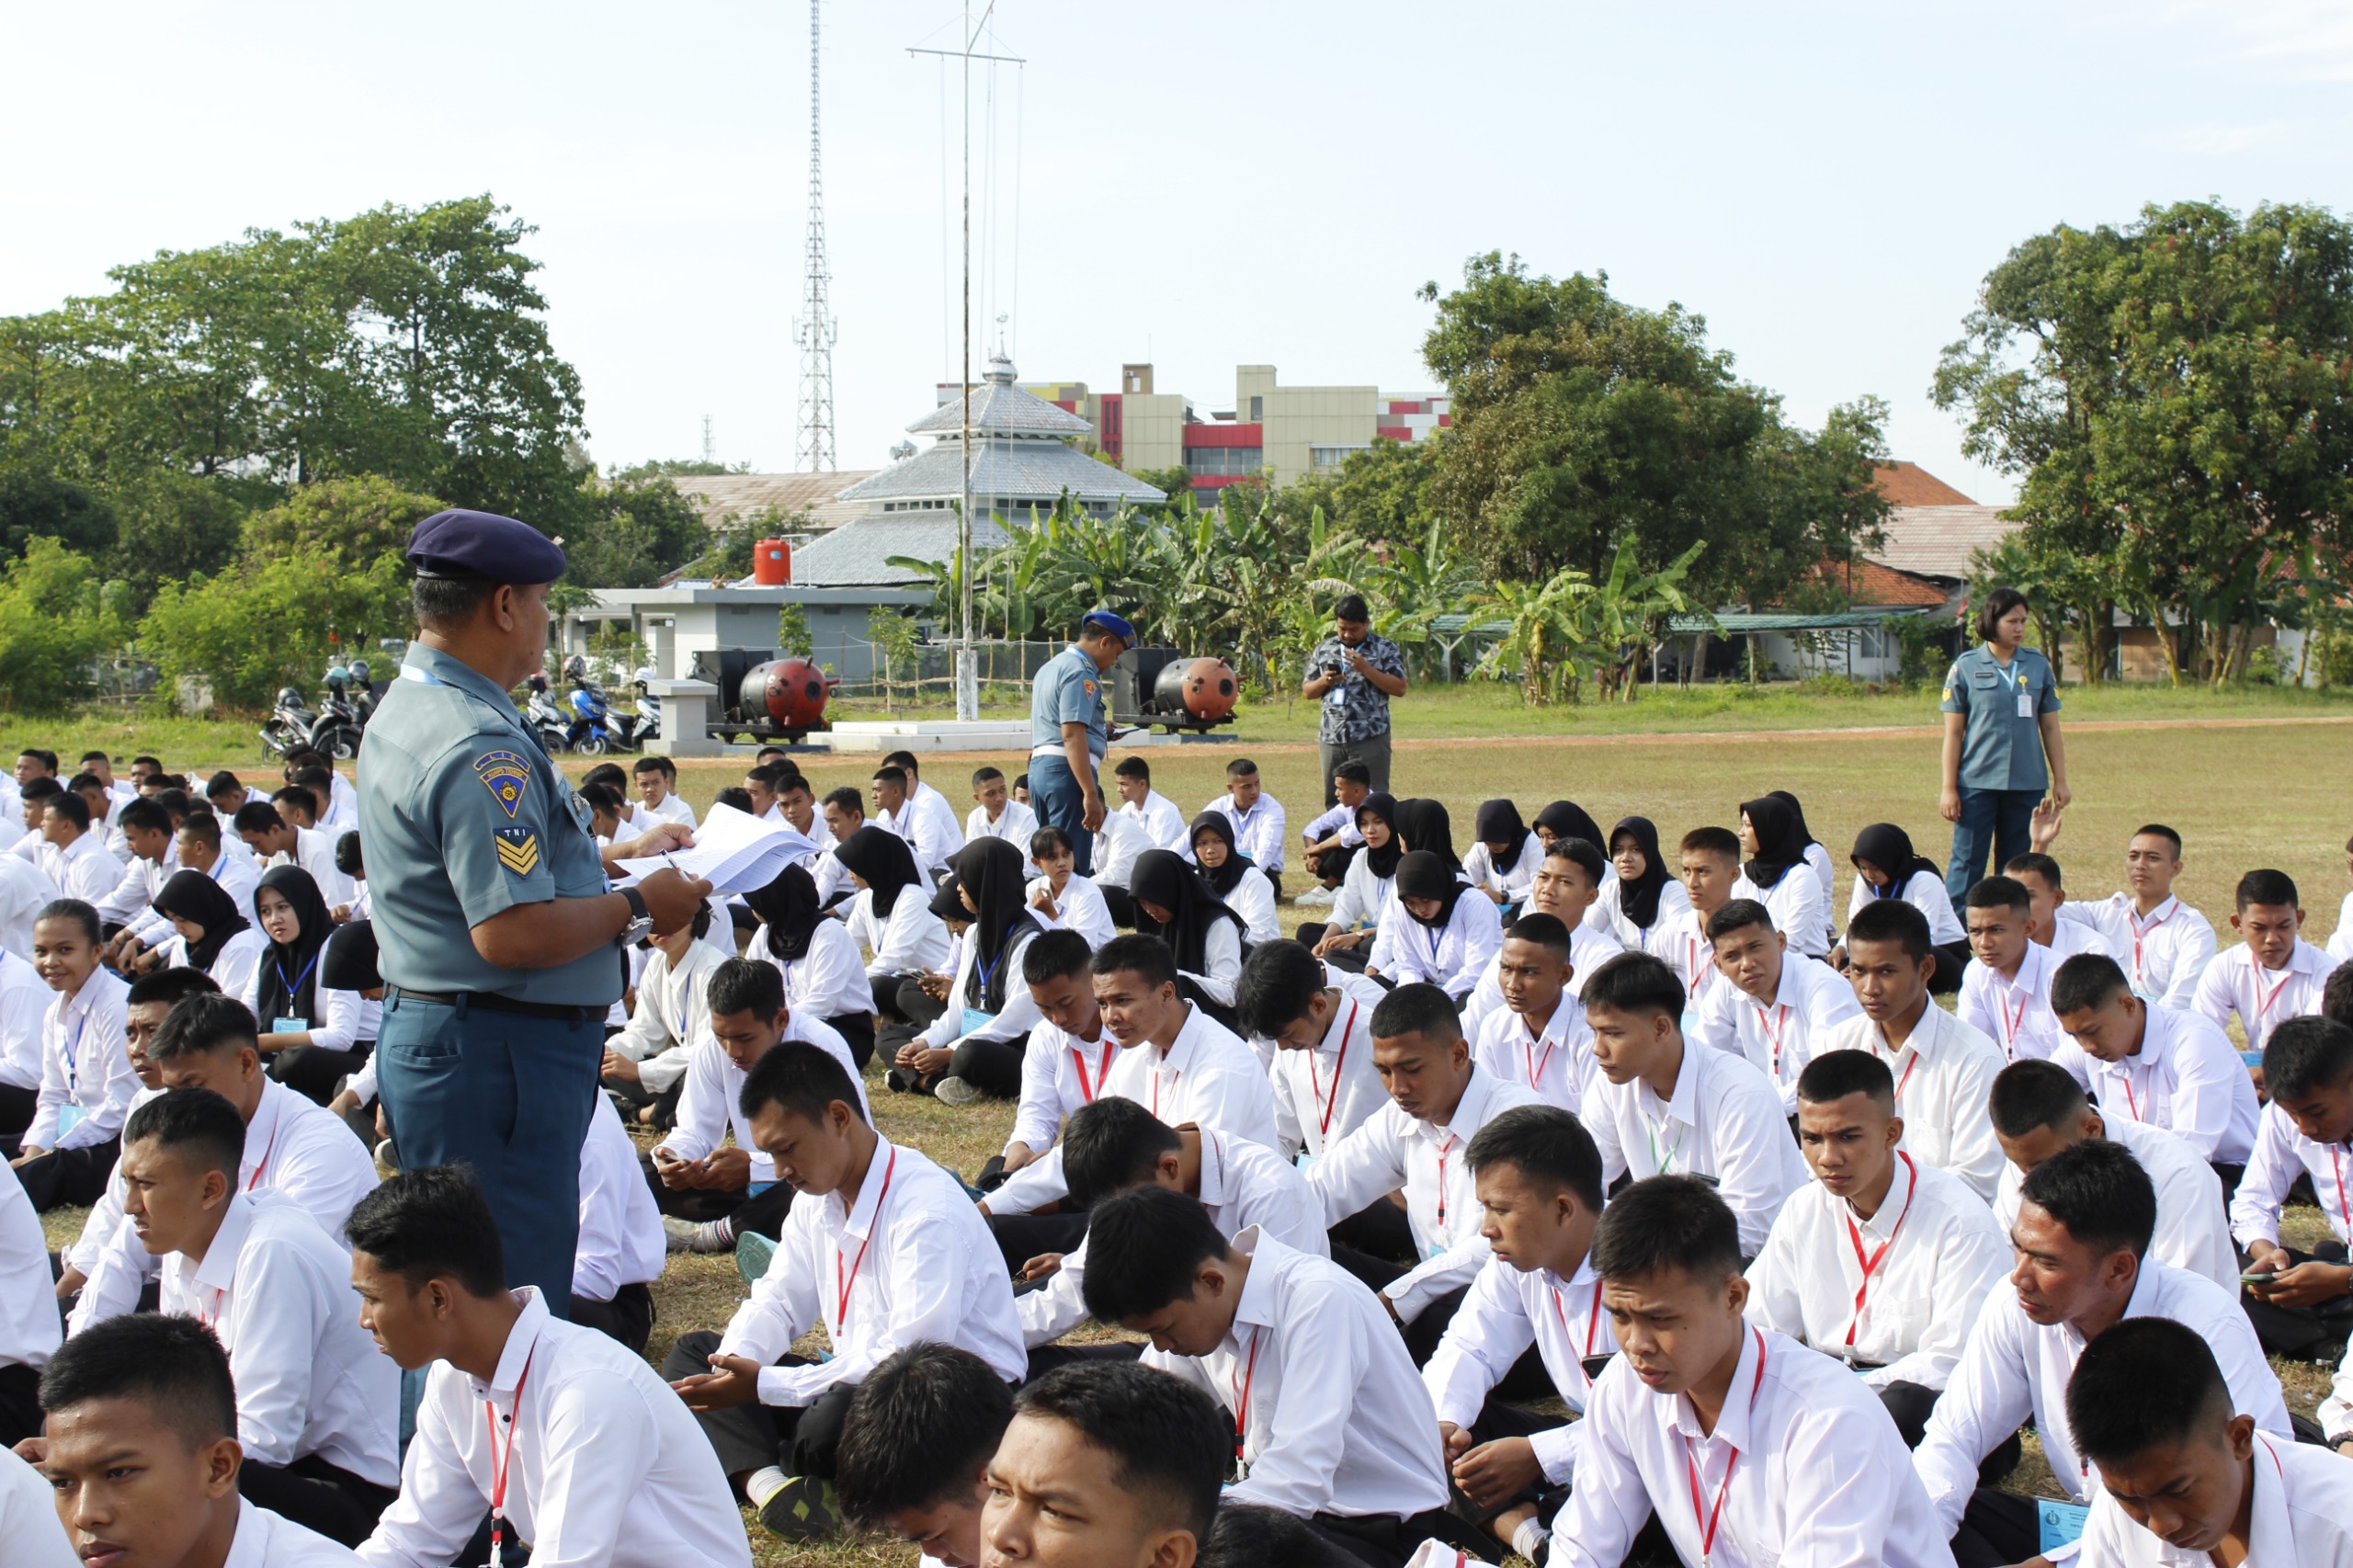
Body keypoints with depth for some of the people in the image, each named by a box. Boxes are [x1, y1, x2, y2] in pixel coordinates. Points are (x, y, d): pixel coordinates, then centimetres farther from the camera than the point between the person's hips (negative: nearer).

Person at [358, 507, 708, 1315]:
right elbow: (511, 931, -27)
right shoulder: (479, 746, -20)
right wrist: (636, 906, -13)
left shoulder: (406, 710, 14)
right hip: (497, 1057, -11)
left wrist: (620, 856, 24)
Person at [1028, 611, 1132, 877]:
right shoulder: (1081, 672, -10)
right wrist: (1091, 793, -23)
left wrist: (1099, 729, 31)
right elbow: (1072, 735, -20)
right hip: (1066, 769, -10)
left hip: (1039, 768, 10)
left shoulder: (1050, 667, 20)